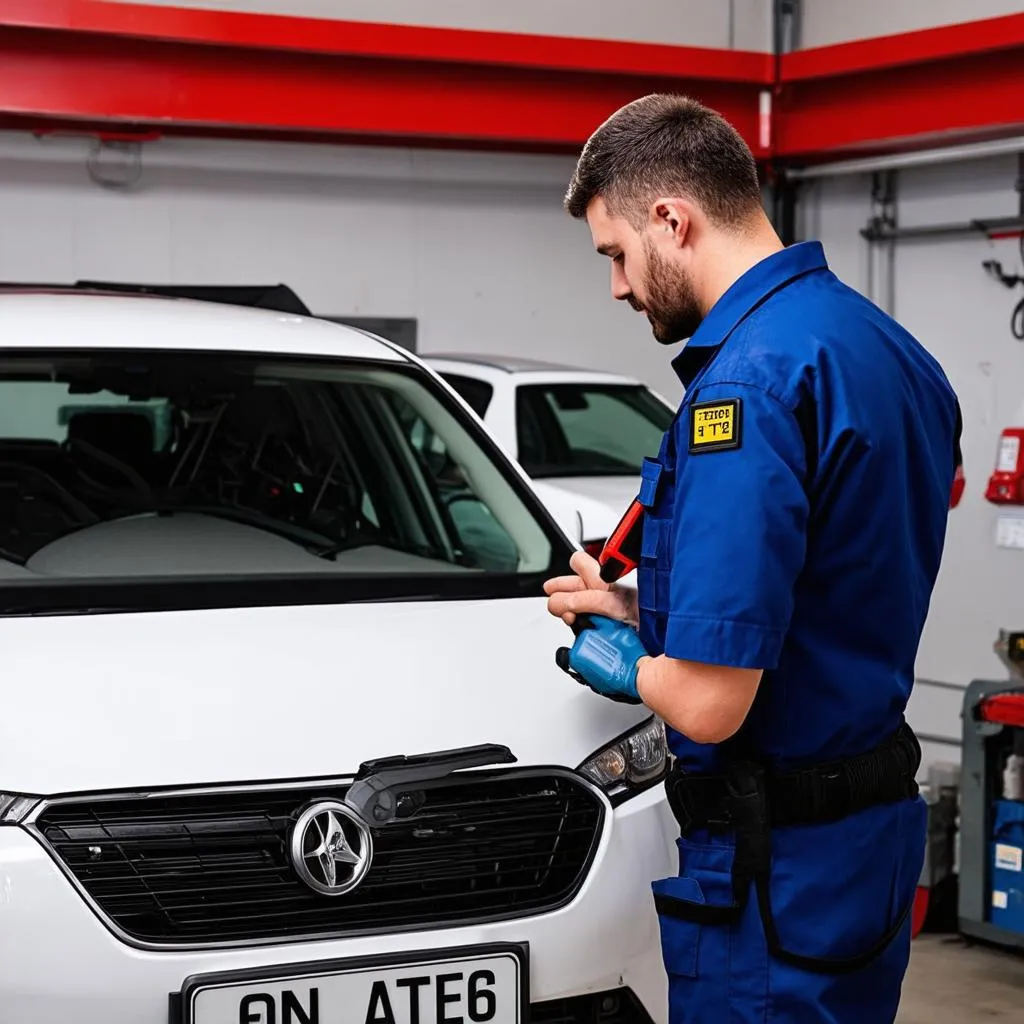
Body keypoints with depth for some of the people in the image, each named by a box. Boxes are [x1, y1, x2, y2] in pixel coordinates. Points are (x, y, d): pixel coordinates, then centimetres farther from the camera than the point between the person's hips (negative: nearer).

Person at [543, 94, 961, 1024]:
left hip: (779, 868, -9)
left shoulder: (747, 379, -23)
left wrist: (625, 662, -5)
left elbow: (708, 703, -26)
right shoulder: (889, 348, 7)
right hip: (877, 819, 9)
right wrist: (648, 618, 12)